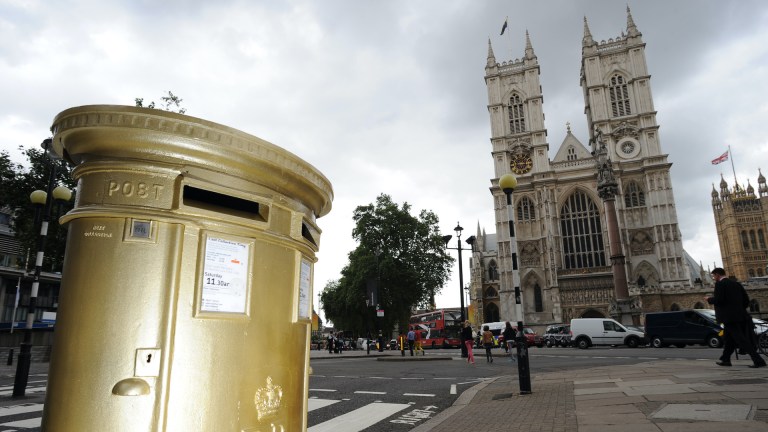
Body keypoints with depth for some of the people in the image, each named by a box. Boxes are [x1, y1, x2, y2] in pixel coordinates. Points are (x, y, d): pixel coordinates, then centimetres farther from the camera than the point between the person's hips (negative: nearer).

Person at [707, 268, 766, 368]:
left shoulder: (719, 284, -9)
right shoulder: (736, 284, 14)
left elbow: (718, 299, -19)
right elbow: (746, 300, 13)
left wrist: (709, 299, 0)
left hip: (729, 317, -9)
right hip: (740, 316, 9)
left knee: (741, 340, -6)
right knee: (729, 338, 16)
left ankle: (758, 361, -11)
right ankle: (725, 359, 22)